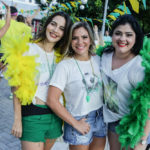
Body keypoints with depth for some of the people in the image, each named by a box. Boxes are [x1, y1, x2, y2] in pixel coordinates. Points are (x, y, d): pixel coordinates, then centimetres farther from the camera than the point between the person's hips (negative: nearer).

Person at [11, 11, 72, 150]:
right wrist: (17, 119, -10)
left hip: (55, 114, 5)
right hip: (32, 114, -5)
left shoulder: (60, 54, 6)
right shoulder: (29, 49, -8)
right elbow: (17, 86, -8)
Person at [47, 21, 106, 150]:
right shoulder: (65, 66, -15)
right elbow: (52, 100, -19)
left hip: (100, 117, 5)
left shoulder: (98, 60, 0)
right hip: (79, 120, -5)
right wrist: (75, 124, -14)